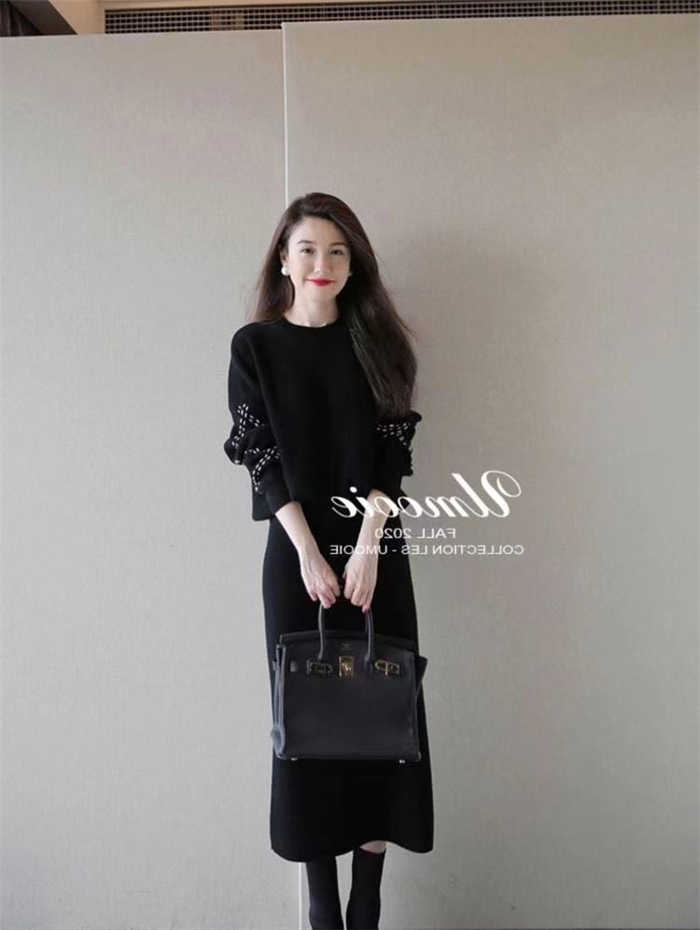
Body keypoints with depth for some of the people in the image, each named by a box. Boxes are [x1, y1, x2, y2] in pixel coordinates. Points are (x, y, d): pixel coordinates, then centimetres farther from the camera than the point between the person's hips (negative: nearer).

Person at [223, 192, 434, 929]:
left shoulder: (375, 341, 6)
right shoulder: (254, 346, 2)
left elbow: (393, 450, -1)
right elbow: (259, 455, -4)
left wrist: (366, 545, -12)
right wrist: (309, 552, -12)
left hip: (376, 546, 2)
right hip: (296, 548, -1)